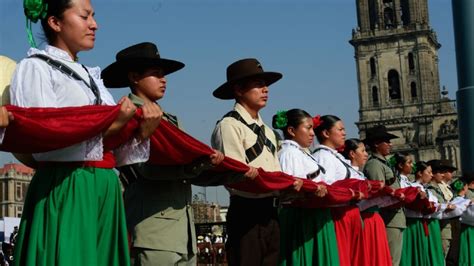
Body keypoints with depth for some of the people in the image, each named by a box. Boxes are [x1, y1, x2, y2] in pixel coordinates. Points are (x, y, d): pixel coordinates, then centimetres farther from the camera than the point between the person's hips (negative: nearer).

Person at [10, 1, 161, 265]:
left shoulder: (91, 76, 19)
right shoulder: (36, 67, -1)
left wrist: (140, 134, -7)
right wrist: (112, 123, -12)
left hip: (105, 190, 7)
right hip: (64, 191, -7)